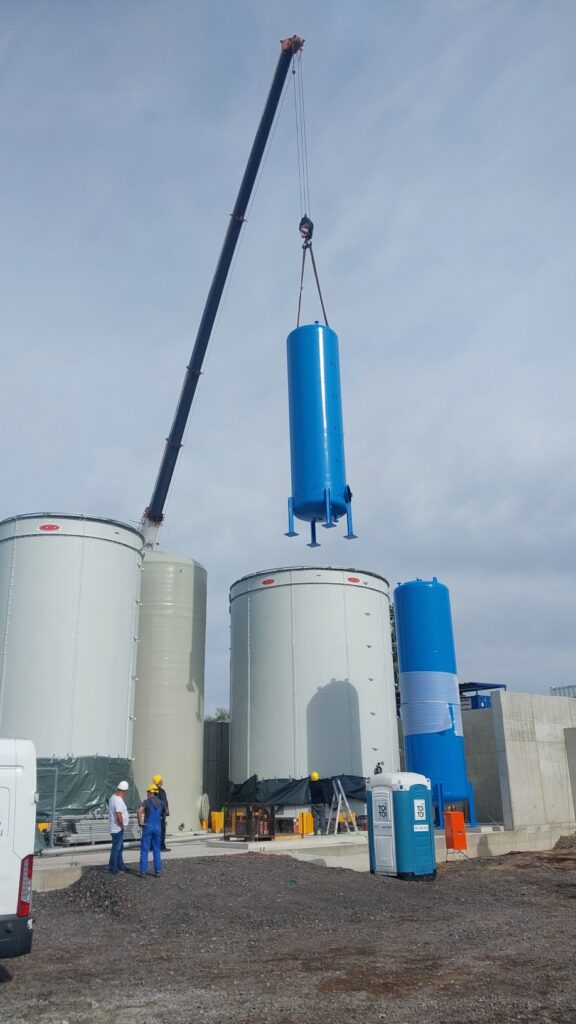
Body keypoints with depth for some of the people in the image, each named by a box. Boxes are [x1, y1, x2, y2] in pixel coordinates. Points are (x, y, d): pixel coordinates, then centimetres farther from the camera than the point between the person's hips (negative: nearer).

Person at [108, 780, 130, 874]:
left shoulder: (113, 797, 5)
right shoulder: (119, 801, -26)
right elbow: (119, 817, -31)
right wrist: (122, 826, -14)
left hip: (116, 828, 10)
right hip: (118, 828, -10)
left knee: (119, 847, 20)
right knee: (116, 848, 1)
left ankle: (120, 865, 30)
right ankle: (112, 868, 10)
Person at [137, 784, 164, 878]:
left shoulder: (146, 801, -10)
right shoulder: (160, 802, 7)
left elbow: (139, 811, -27)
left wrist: (139, 822, -12)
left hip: (148, 827, -4)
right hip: (157, 828, 4)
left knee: (144, 850, 3)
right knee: (156, 850, 13)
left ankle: (143, 871, 2)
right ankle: (158, 871, 11)